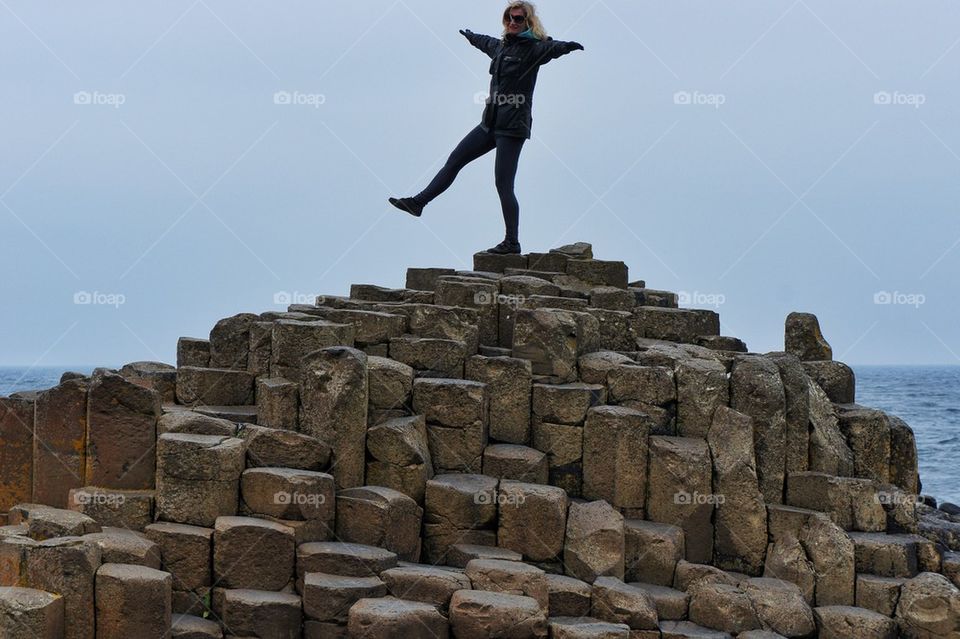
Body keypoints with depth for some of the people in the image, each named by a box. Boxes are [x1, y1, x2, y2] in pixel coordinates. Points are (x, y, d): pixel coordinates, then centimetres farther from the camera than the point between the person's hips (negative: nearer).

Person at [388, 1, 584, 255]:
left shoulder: (532, 49, -9)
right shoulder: (500, 46, 13)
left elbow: (551, 48, -30)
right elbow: (485, 42, 36)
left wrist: (567, 46, -52)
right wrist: (469, 35, 56)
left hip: (513, 127, -8)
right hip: (491, 124, 8)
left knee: (503, 184, -8)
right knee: (455, 159, 13)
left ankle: (512, 242, -1)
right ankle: (418, 203, 22)